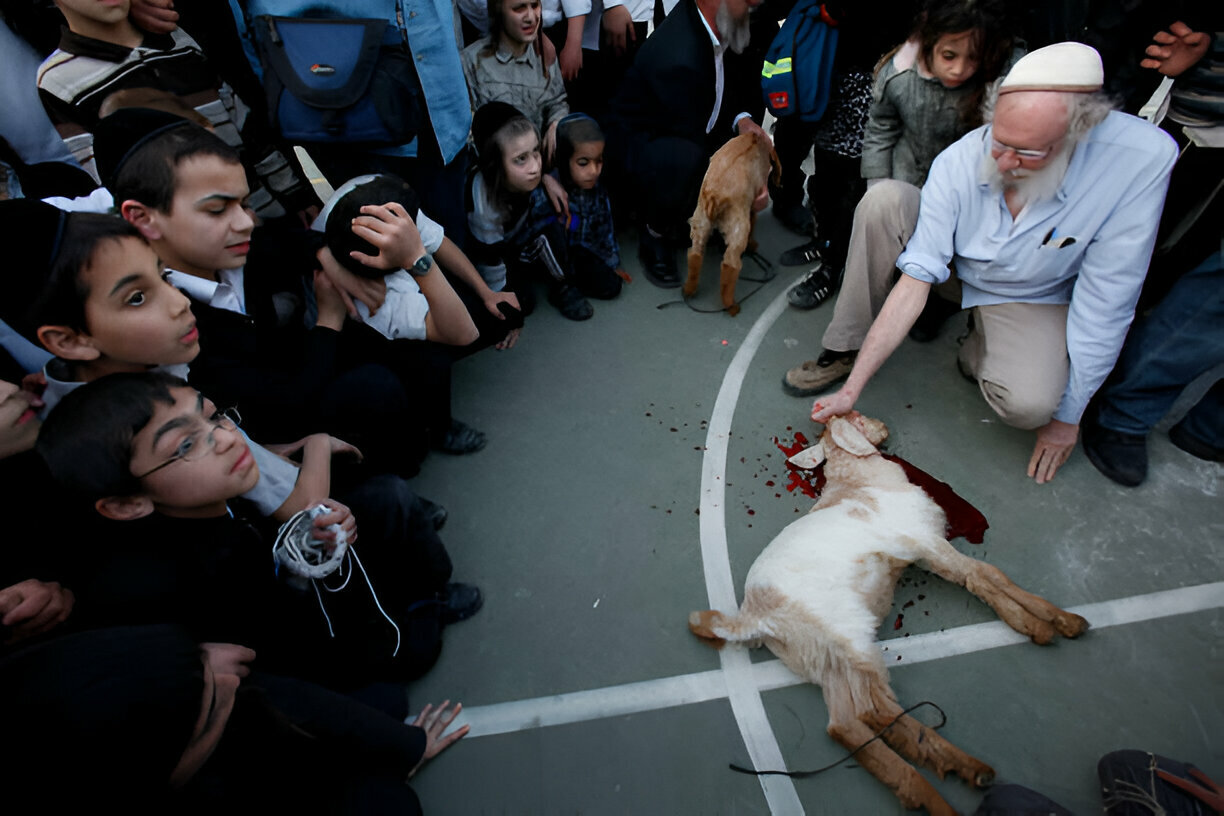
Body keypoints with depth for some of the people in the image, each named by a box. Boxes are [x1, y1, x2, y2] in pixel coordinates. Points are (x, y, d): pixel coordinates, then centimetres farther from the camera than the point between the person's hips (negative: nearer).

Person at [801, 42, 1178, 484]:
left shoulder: (1142, 160, -27)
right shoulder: (957, 162, -25)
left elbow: (1105, 306, -21)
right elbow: (915, 281, -27)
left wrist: (1068, 415, -15)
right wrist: (852, 388, -32)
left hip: (1031, 299, -1)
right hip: (953, 272, 1)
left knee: (1028, 404, -32)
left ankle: (977, 351, 4)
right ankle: (844, 350, -18)